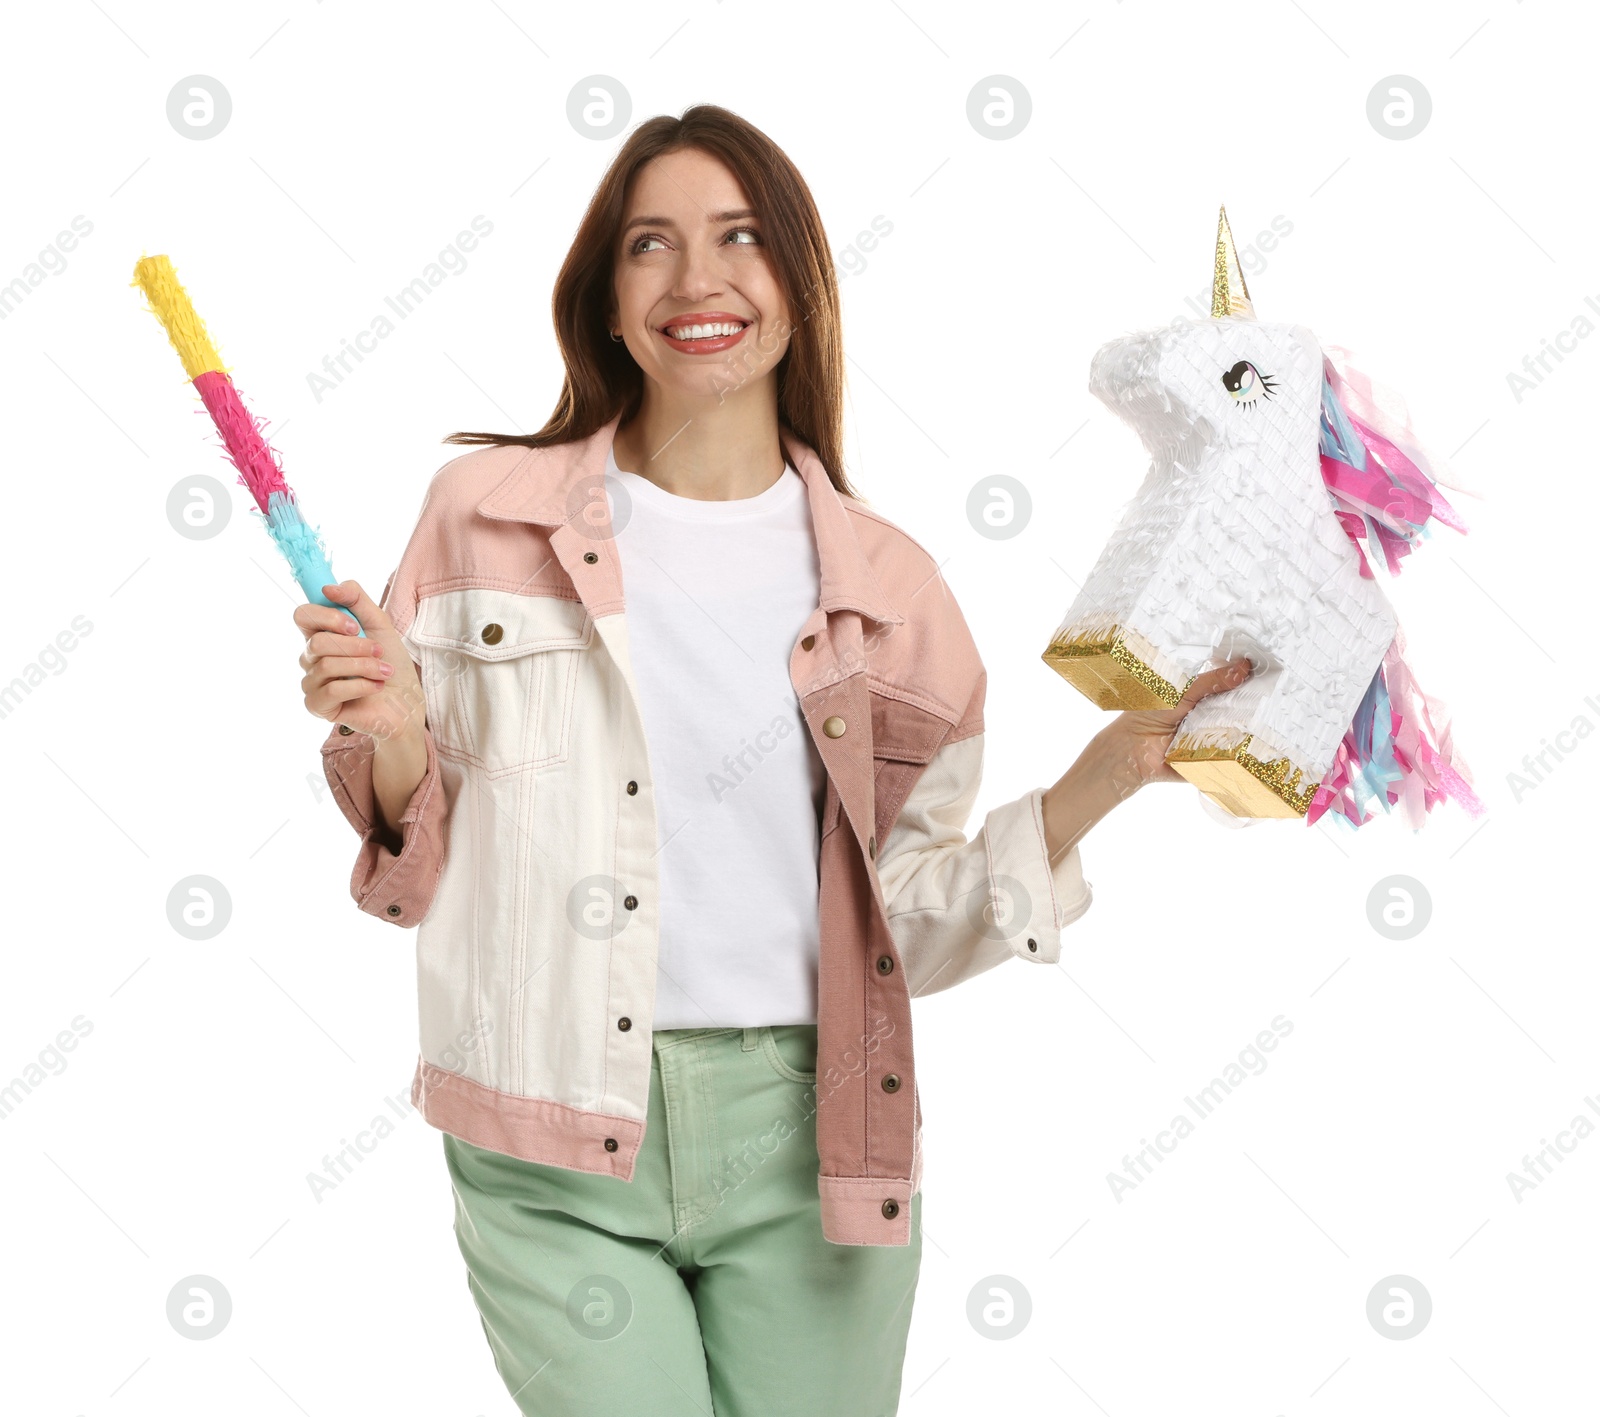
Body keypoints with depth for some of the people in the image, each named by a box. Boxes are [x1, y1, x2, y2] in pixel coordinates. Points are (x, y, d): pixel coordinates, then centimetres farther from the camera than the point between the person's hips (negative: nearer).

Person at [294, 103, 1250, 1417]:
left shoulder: (883, 581, 2)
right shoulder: (486, 517, 0)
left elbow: (910, 922, 4)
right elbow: (426, 864, 5)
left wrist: (1101, 776, -6)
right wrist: (393, 739, -14)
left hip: (811, 1135, 1)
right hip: (559, 1164, -1)